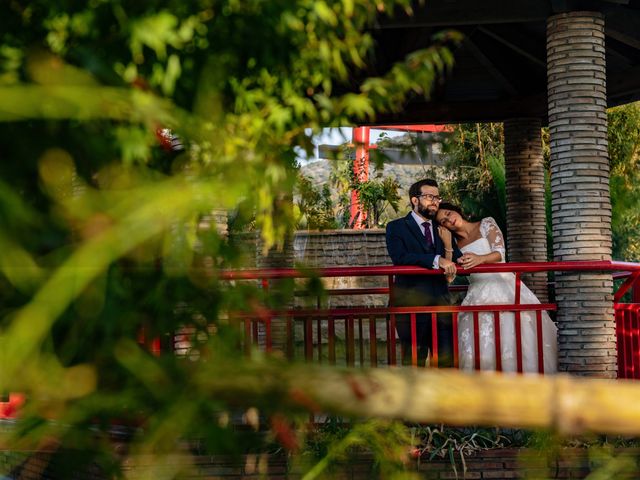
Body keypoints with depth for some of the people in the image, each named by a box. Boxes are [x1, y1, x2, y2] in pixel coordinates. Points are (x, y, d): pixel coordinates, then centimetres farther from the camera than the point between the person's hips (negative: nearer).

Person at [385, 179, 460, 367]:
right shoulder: (396, 227, 2)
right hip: (411, 302, -4)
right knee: (414, 359, 0)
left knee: (447, 357, 0)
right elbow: (399, 257, -16)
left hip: (440, 301, 5)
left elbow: (455, 260, 12)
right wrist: (436, 260, -24)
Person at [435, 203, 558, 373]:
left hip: (502, 284, -3)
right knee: (480, 344, -12)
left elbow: (499, 252, -5)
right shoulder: (454, 242, 16)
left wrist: (480, 259, -24)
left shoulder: (486, 224, 8)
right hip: (477, 294, 3)